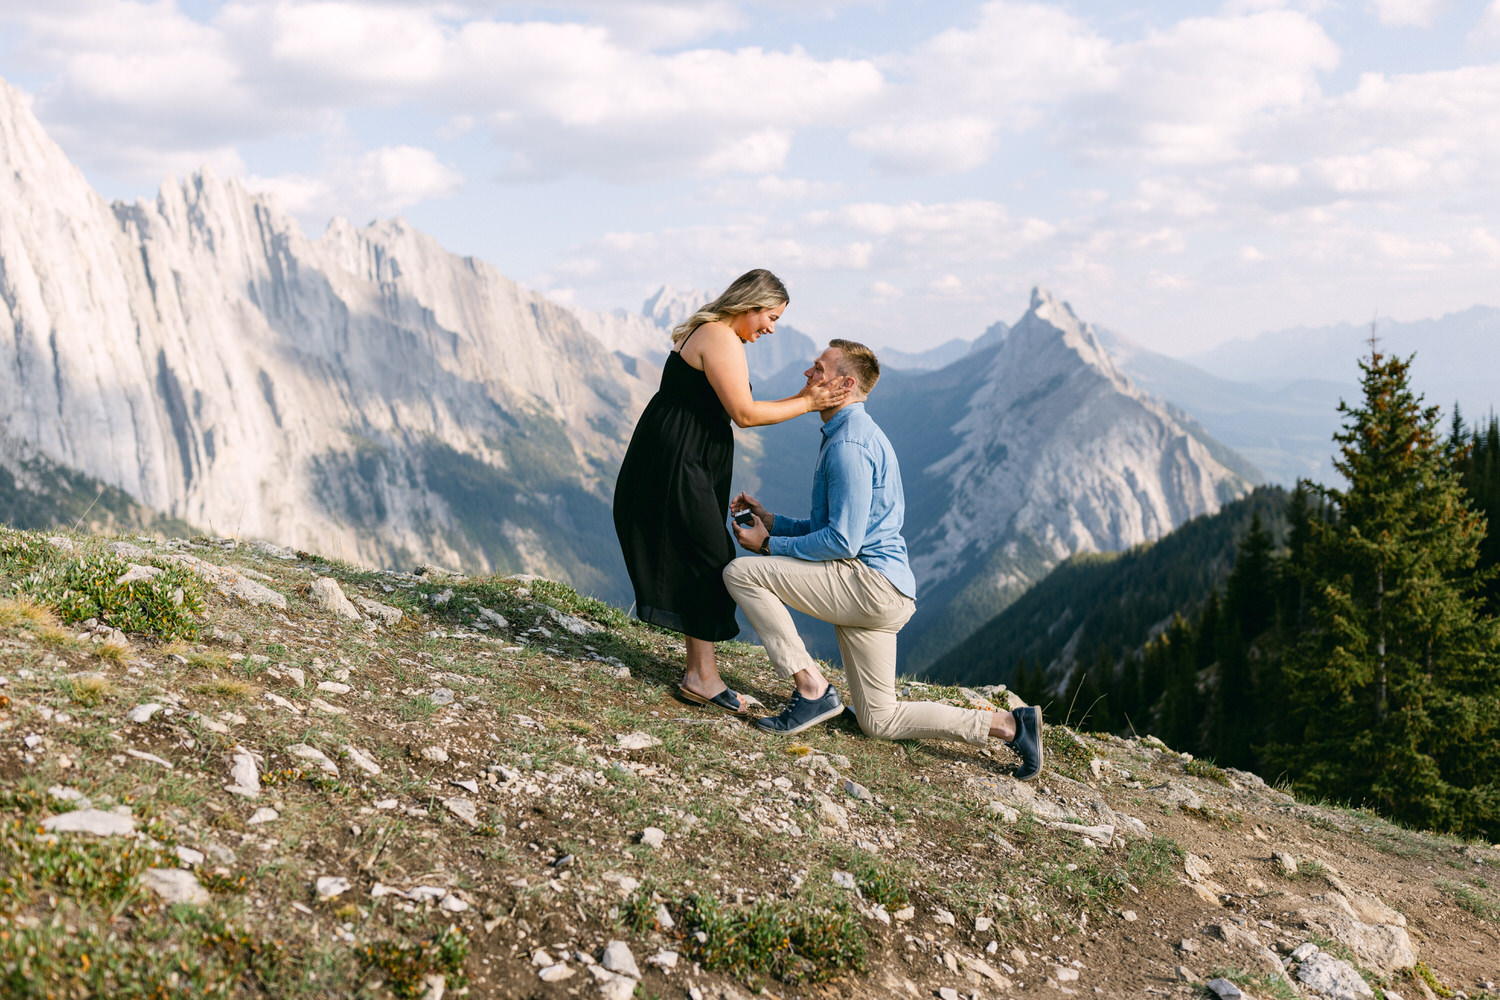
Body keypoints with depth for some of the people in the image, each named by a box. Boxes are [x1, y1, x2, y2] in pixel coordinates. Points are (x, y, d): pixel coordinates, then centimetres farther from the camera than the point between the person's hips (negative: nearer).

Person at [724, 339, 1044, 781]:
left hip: (868, 581, -10)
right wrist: (772, 521, 16)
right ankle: (1007, 725, 12)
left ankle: (811, 688, -12)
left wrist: (769, 544, -11)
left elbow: (843, 541, -20)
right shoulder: (857, 433, 20)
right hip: (885, 595, 10)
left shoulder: (849, 444, -14)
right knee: (880, 720, 14)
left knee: (741, 573, -14)